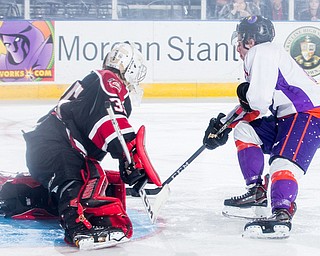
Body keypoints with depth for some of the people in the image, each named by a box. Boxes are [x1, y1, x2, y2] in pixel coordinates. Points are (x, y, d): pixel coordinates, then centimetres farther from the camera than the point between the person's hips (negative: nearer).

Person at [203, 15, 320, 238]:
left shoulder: (263, 52, -11)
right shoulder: (257, 57, 22)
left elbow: (259, 100, -23)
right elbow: (252, 111, 26)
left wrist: (246, 93, 0)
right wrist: (223, 125, 20)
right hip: (286, 117, 11)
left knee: (284, 162, -29)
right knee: (244, 130, 19)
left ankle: (282, 215, -48)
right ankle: (256, 192, 14)